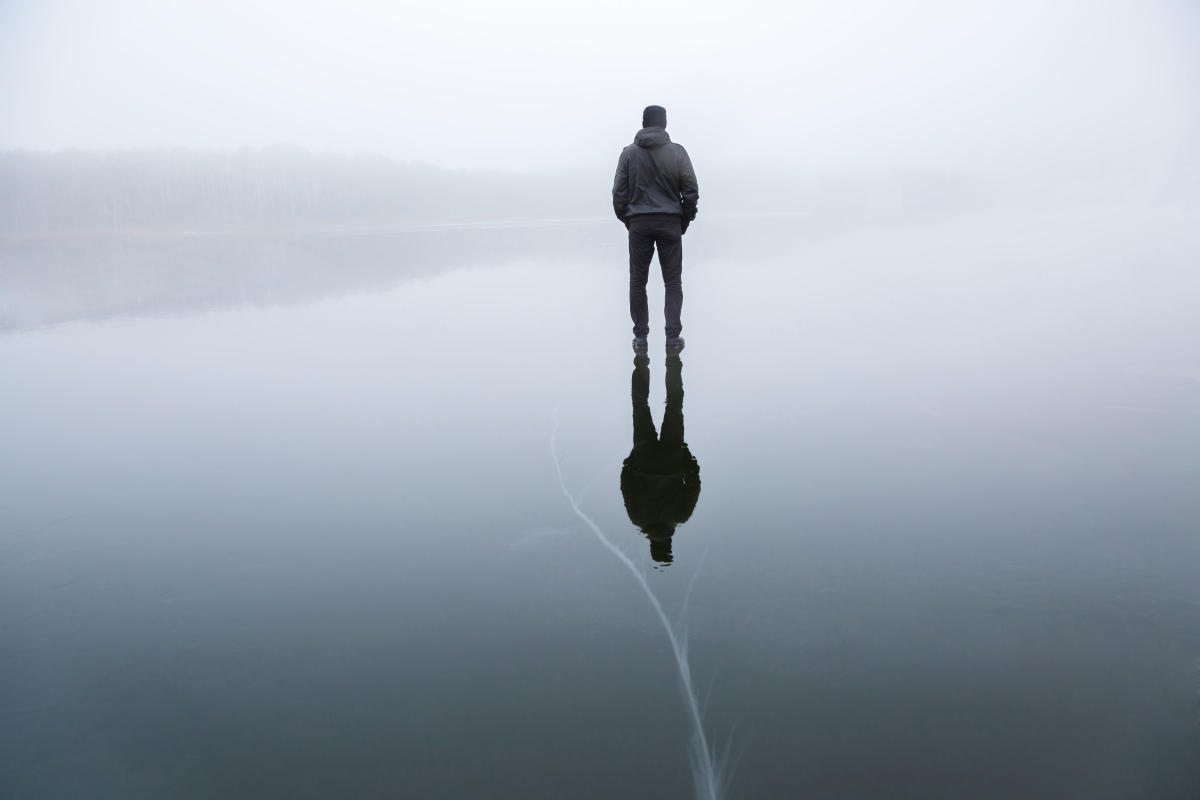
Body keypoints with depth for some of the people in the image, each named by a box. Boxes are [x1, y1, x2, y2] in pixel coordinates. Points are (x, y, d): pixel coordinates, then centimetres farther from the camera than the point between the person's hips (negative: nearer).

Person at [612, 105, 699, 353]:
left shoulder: (629, 153, 0)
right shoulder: (677, 152, -3)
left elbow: (619, 192, 0)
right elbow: (691, 191, -3)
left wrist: (626, 219, 11)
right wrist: (685, 220, 9)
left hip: (639, 223, 1)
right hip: (670, 222, 0)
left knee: (637, 281, 9)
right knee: (673, 281, 7)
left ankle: (640, 337, 9)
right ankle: (673, 337, 3)